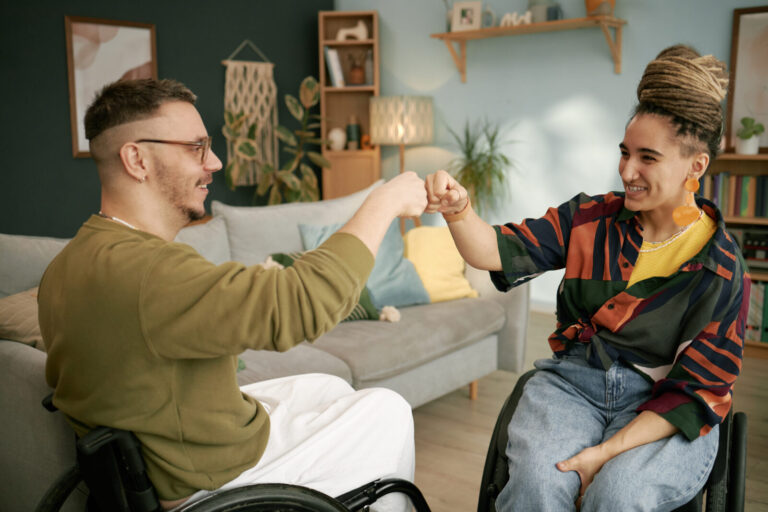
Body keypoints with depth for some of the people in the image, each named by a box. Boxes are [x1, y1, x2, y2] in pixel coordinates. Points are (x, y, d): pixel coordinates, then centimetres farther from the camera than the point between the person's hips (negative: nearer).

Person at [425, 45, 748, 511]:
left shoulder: (723, 271, -7)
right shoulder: (590, 219, 1)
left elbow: (697, 392, -8)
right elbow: (498, 251, -7)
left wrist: (609, 451, -19)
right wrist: (458, 209, -29)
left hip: (662, 412, -1)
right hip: (573, 382, 2)